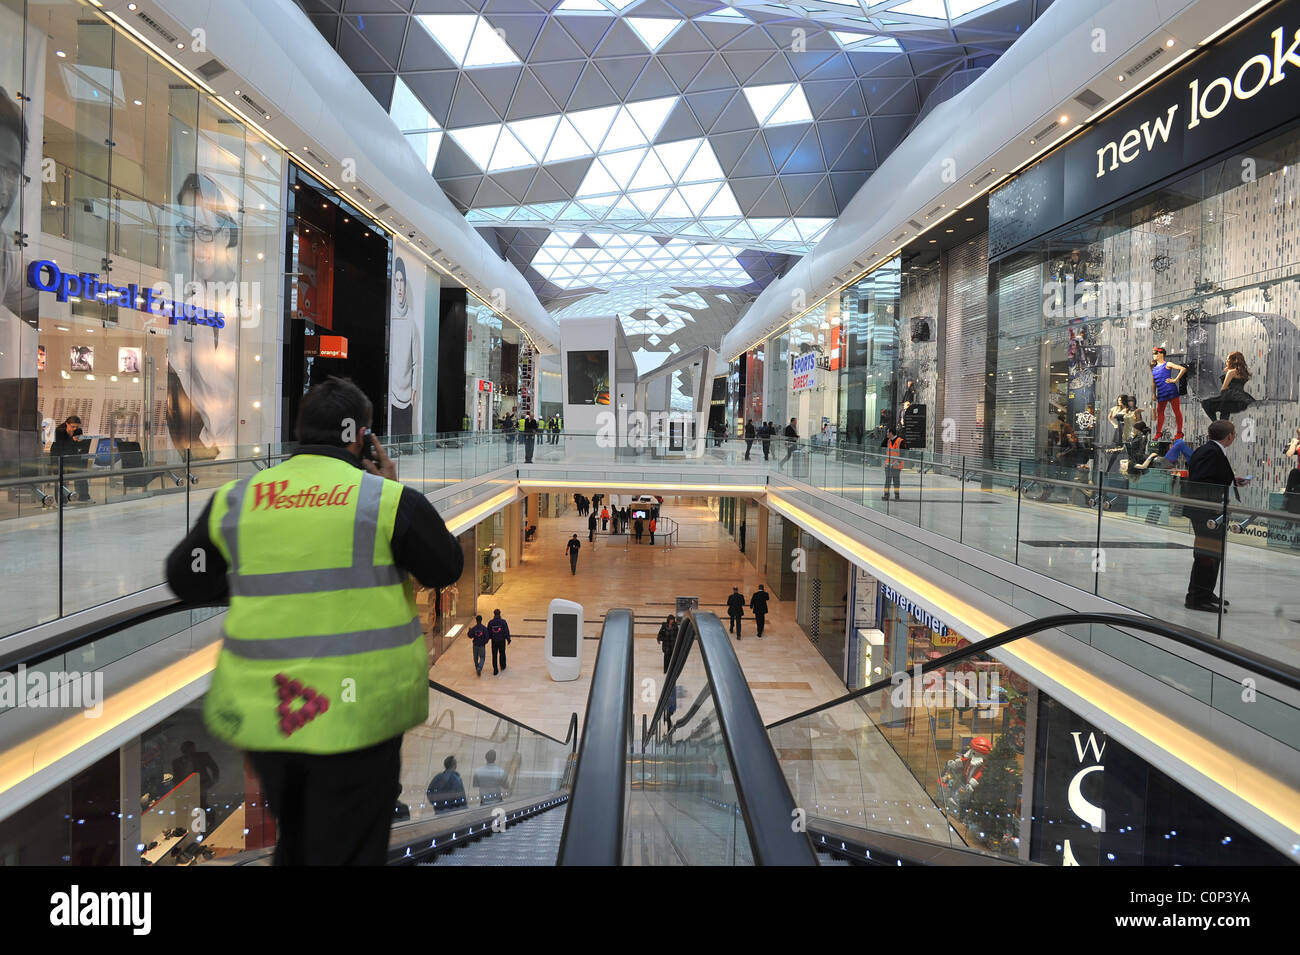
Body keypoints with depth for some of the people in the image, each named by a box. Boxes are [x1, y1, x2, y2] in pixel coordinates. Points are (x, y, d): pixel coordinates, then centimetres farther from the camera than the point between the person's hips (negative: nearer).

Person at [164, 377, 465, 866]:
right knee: (348, 849, 10)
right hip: (359, 711, -4)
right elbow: (446, 568, 4)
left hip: (262, 710, 4)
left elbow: (185, 582, 12)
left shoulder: (233, 500, 1)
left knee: (293, 841, 27)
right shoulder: (390, 499, -9)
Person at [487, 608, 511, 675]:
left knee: (494, 655, 5)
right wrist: (508, 639, -1)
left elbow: (488, 632, 4)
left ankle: (495, 670, 3)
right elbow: (506, 631, -9)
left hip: (494, 641, 1)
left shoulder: (490, 622, -3)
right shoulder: (503, 621, -10)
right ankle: (503, 666, 33)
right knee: (502, 653, 19)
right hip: (502, 640, -1)